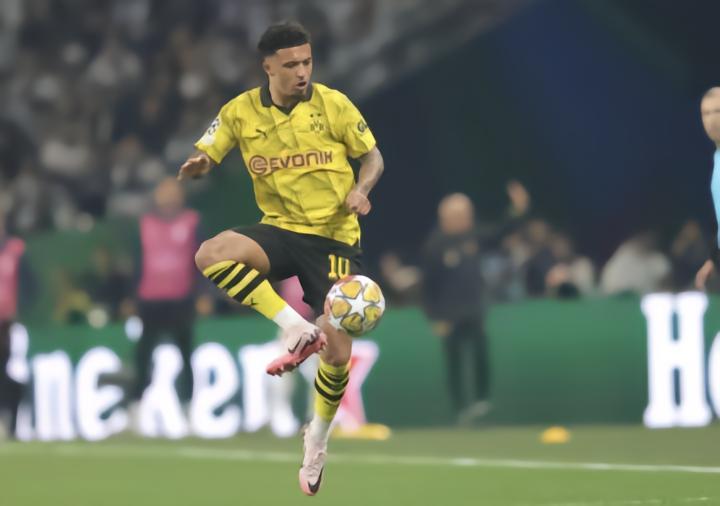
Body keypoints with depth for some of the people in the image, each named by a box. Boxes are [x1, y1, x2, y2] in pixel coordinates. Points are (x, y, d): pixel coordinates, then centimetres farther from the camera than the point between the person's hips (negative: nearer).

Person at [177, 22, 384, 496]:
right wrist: (196, 166, -23)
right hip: (281, 229, 2)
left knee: (337, 356, -9)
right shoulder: (241, 111, -2)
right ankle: (296, 329, -20)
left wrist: (361, 189, -17)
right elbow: (201, 159, 3)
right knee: (211, 254, -31)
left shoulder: (334, 104, -7)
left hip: (335, 237, -2)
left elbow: (373, 156, 4)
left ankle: (317, 439, 22)